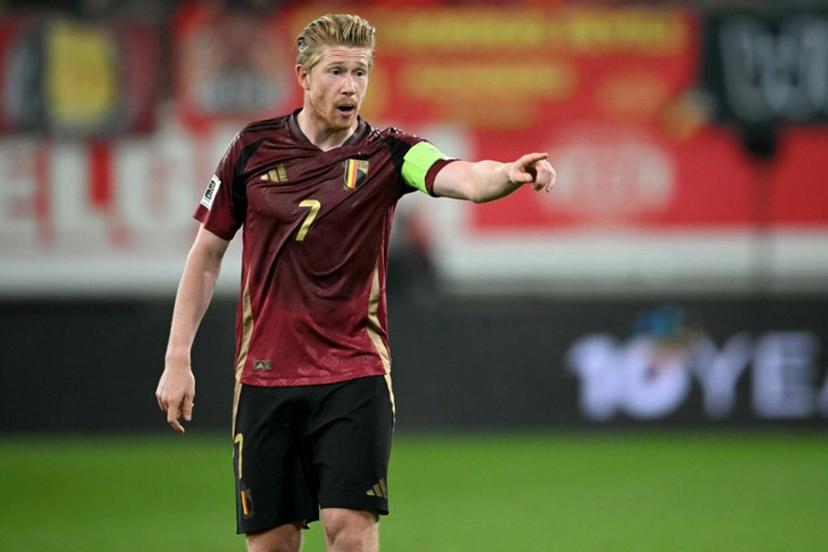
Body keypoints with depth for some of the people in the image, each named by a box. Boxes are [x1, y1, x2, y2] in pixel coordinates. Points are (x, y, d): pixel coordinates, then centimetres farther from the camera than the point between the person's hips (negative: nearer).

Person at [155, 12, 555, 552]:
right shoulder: (255, 149, 2)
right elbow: (207, 254, 10)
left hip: (354, 374, -1)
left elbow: (463, 178, -23)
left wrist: (510, 174, -46)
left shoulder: (385, 152, -3)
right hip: (265, 377, 1)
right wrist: (178, 358, 5)